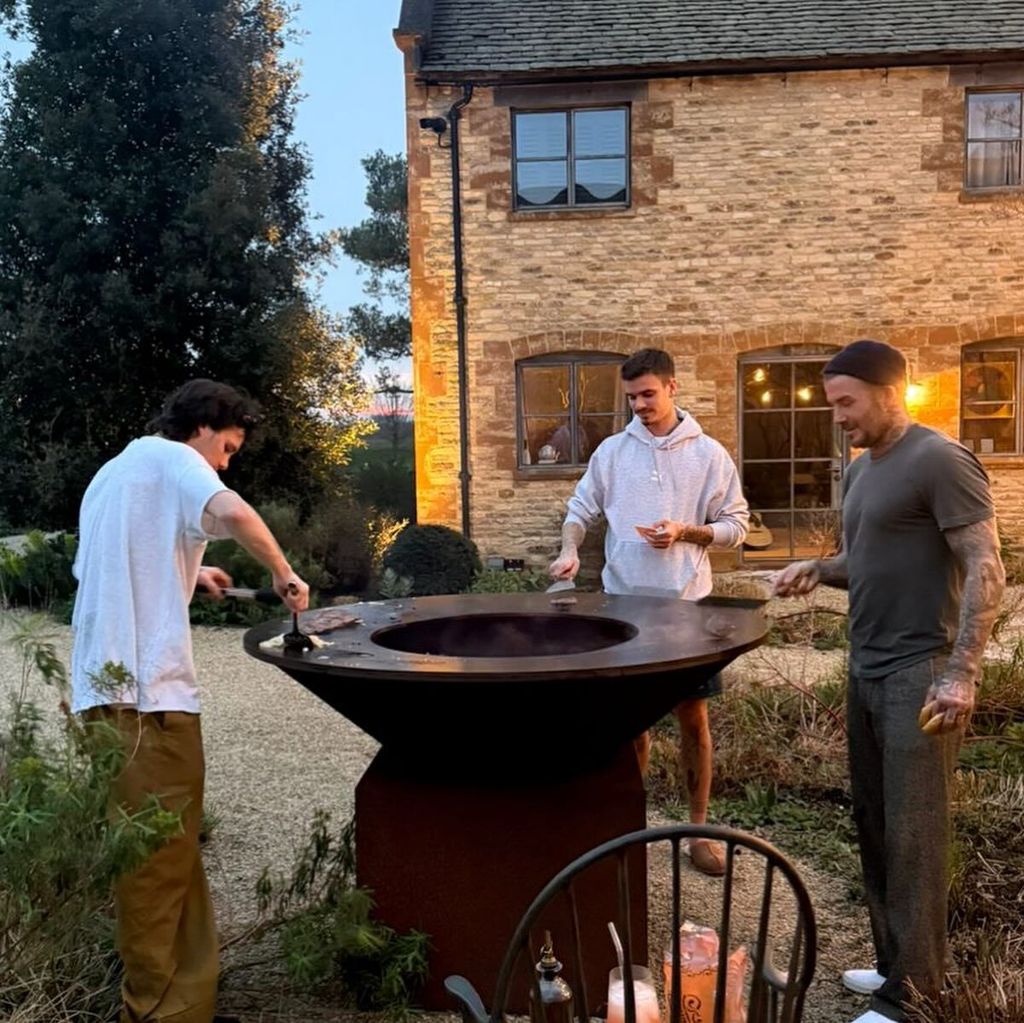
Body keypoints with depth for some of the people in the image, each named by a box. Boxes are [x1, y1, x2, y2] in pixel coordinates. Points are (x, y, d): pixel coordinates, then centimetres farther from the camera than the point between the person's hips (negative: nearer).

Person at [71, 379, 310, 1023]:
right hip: (147, 688, -9)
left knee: (151, 851, 19)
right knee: (161, 856, -3)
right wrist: (284, 572, -12)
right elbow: (232, 513, -26)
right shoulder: (174, 460, -5)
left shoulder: (113, 473, 23)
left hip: (103, 685, 9)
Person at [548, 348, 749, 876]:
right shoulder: (612, 450, 4)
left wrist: (685, 532, -15)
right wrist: (570, 549, -10)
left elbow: (735, 526, 2)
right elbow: (581, 508, 9)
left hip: (686, 605, -1)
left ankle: (700, 826, 21)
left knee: (693, 717, 7)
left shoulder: (709, 454, 0)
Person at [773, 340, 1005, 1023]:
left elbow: (986, 570, -16)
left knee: (912, 835, -2)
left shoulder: (940, 461, -12)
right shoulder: (860, 471, 14)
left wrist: (962, 672, -22)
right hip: (867, 671, 9)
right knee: (874, 826, 13)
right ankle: (895, 965, 27)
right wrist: (819, 570, 6)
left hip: (919, 675, -9)